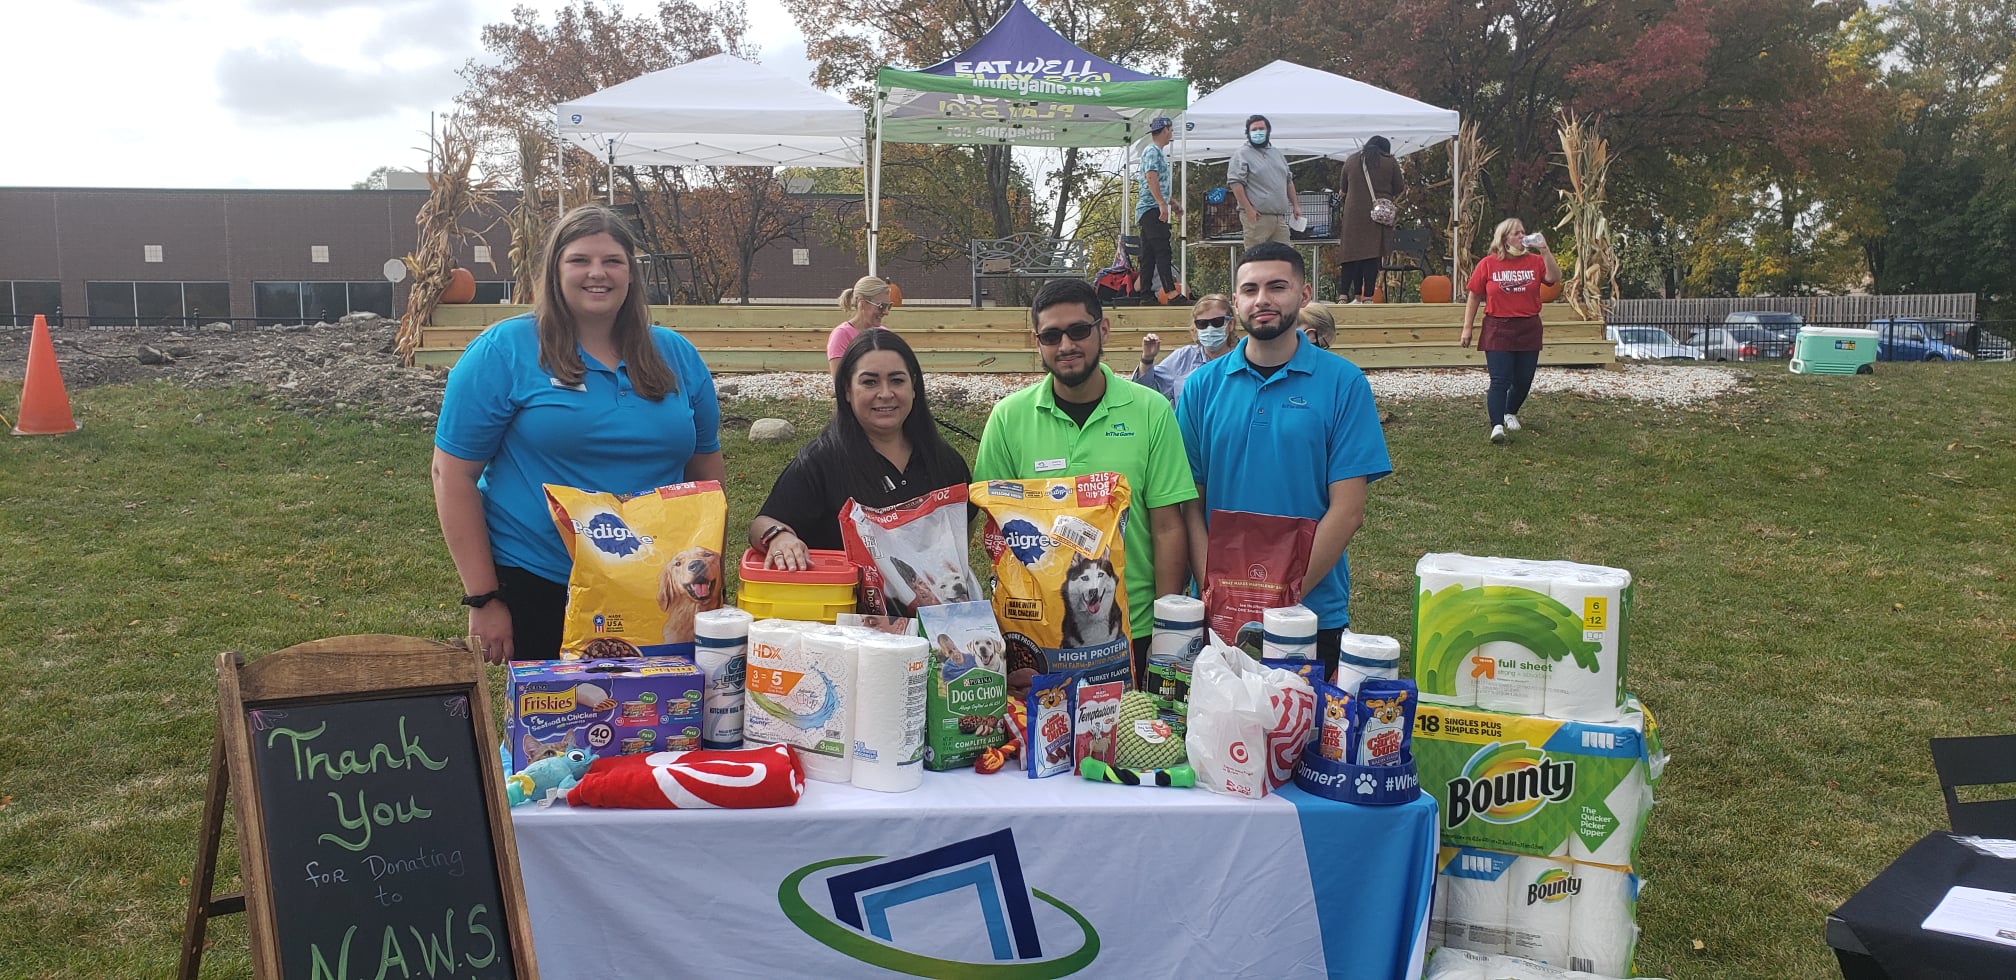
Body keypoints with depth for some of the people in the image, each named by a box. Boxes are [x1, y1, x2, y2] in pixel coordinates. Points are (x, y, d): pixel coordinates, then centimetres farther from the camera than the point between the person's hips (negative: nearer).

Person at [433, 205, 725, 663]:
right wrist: (483, 599, -9)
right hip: (535, 590, -3)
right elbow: (453, 474, -6)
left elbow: (706, 468, 14)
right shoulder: (504, 351, -5)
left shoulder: (676, 355, 7)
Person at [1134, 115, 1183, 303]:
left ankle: (1144, 293, 8)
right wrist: (1162, 204, -26)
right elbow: (1151, 177, -20)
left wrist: (1173, 203, 29)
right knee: (1162, 250, -15)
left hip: (1149, 210, 10)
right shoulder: (1152, 151, -8)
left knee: (1149, 253, 8)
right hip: (1152, 208, -10)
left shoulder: (1158, 152, 23)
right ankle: (1171, 291, -20)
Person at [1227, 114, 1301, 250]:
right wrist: (1248, 209, -17)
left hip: (1280, 217, 7)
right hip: (1257, 217, -7)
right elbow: (1235, 182, -12)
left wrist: (1295, 205, 19)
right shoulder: (1242, 154, -3)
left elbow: (1288, 181, 27)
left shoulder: (1277, 153, 21)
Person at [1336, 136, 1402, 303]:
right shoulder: (1390, 162, 5)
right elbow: (1397, 190, 8)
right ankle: (1368, 296, -6)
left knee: (1351, 252, 4)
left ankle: (1343, 295, -5)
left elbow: (1344, 190, 17)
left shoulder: (1350, 160, 11)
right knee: (1373, 254, -2)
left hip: (1354, 214, 2)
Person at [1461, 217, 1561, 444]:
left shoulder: (1535, 261, 5)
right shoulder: (1488, 264, -1)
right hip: (1498, 330, -3)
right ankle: (1497, 426, -13)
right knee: (1500, 380, -10)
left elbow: (1554, 278, -12)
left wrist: (1545, 251, -18)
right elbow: (1474, 298, 3)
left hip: (1528, 330, 3)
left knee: (1523, 380, 11)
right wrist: (1467, 328, 0)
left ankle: (1510, 413, 36)